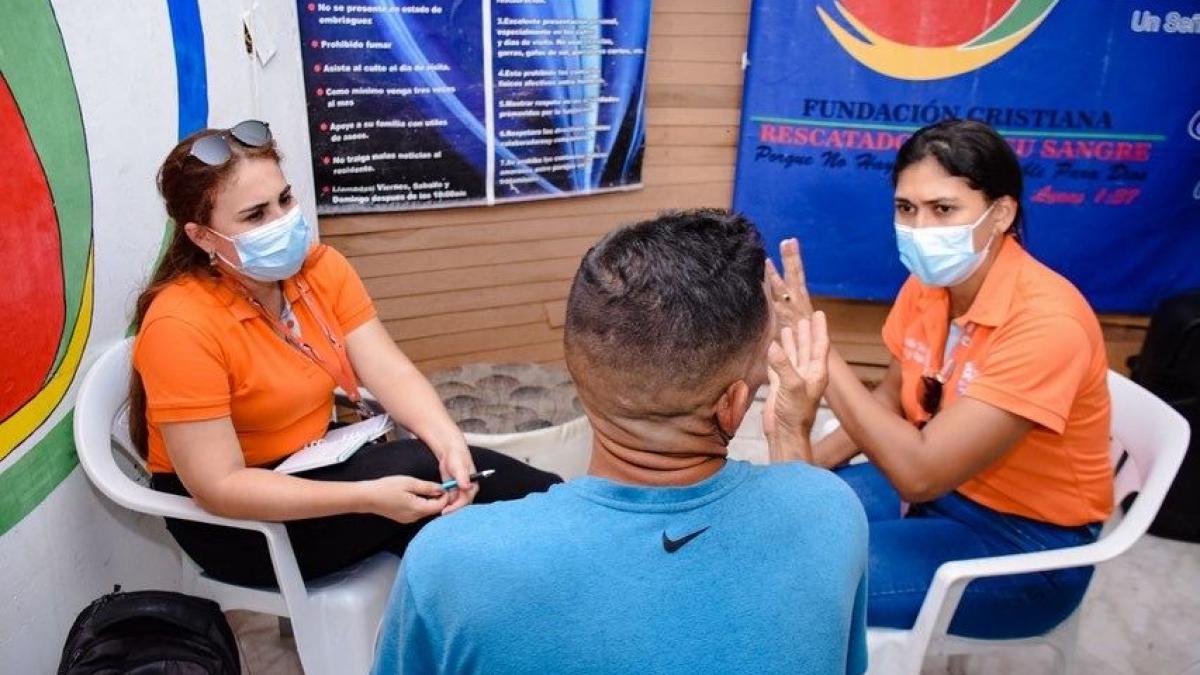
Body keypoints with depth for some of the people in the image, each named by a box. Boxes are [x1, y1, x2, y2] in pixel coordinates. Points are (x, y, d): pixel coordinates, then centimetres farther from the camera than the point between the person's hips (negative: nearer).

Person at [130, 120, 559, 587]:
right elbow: (219, 486, -25)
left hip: (316, 464, 6)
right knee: (418, 467, -24)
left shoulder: (321, 267, -6)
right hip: (230, 521, -5)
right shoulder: (181, 326, -23)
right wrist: (368, 497, -33)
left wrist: (450, 444, -31)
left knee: (445, 465, -18)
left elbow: (392, 374, -12)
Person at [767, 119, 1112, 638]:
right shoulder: (928, 282, -6)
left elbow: (920, 472, -33)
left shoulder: (1045, 322, -28)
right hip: (942, 485, 7)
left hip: (1027, 540, -7)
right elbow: (893, 399, 9)